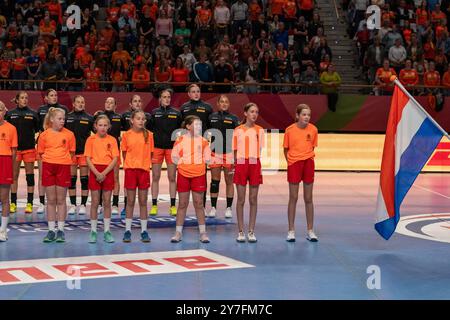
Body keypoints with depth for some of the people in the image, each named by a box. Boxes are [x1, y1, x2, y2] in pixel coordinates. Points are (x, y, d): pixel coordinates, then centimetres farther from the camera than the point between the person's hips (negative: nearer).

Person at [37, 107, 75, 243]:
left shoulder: (69, 134, 0)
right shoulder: (44, 135, 2)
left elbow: (71, 152, 7)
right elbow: (41, 153, 9)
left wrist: (63, 160, 0)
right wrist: (51, 160, 0)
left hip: (63, 167, -1)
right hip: (48, 166, 1)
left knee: (61, 200, 3)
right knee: (51, 200, 5)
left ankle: (61, 230, 9)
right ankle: (51, 230, 10)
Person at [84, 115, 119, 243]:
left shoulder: (112, 140, 2)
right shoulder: (91, 139, 1)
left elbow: (115, 159, -3)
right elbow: (88, 159, -3)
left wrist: (104, 173, -13)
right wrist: (97, 173, -15)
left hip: (108, 172, 1)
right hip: (95, 172, -1)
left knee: (107, 202, 4)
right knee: (95, 202, 1)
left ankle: (107, 231, 10)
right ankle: (93, 231, 7)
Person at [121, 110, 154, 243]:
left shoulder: (148, 135, 2)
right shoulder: (126, 135, 0)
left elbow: (150, 153, 7)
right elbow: (124, 153, 7)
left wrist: (145, 164, -1)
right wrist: (129, 165, 1)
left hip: (144, 170, 1)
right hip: (130, 170, -1)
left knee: (143, 202, 5)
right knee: (130, 202, 4)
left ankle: (144, 231, 11)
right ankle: (127, 230, 10)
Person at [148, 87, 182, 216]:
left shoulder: (176, 113, 7)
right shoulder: (154, 113, 7)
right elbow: (149, 130, 8)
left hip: (172, 148, 0)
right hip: (157, 147, 0)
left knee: (172, 178, 2)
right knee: (155, 177, 2)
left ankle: (173, 206, 7)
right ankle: (154, 205, 7)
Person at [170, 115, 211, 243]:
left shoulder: (203, 141, 4)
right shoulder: (180, 140, 1)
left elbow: (207, 158, 6)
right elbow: (174, 157, 5)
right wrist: (183, 163, -5)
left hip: (199, 175, 0)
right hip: (183, 175, 0)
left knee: (198, 204, 3)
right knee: (182, 204, 5)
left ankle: (203, 232, 9)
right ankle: (178, 232, 12)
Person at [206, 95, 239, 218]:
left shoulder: (233, 118, 4)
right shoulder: (211, 117, 9)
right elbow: (207, 135, 14)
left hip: (229, 153, -1)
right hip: (215, 153, 1)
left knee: (229, 181, 3)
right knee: (214, 181, 4)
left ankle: (228, 208, 10)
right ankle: (213, 207, 11)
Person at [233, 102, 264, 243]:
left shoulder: (260, 130, 7)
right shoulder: (238, 130, 5)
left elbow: (260, 150, 7)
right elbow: (235, 150, 6)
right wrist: (235, 163, -3)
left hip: (255, 165, 1)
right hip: (241, 164, -1)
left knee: (253, 200, 3)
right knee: (241, 200, 2)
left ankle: (251, 231, 10)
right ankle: (240, 232, 8)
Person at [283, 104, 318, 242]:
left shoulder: (313, 129, -3)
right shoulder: (290, 130, -7)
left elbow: (312, 147, 9)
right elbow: (286, 149, 3)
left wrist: (307, 158, 3)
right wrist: (291, 161, -1)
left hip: (308, 163, 2)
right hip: (293, 164, -1)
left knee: (308, 199, 6)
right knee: (293, 198, 2)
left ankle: (310, 231, 14)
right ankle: (291, 231, 10)